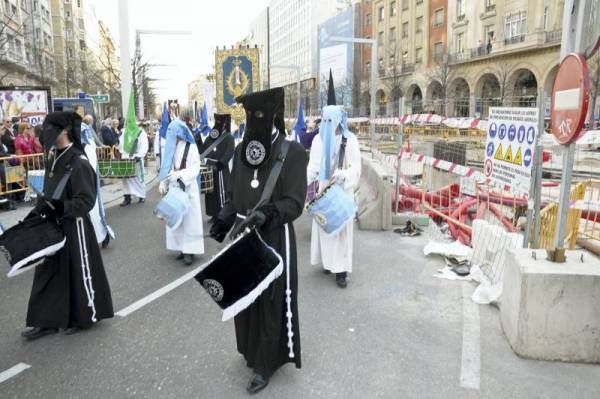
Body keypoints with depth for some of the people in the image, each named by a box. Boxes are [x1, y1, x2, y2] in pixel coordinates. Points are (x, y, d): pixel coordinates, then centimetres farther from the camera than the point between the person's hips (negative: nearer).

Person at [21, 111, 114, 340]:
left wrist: (58, 208, -28)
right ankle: (48, 321, 26)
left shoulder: (79, 162, -19)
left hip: (74, 226, -8)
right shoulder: (54, 157, 5)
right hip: (53, 225, 8)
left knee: (80, 270, 7)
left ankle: (87, 317, 26)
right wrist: (38, 210, 3)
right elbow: (49, 192, 15)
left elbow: (86, 201, -20)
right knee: (49, 271, 14)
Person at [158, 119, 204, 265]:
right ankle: (181, 247, 16)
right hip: (173, 187, 6)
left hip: (187, 187, -6)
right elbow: (166, 167, 11)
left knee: (189, 217, -2)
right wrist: (163, 183, 0)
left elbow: (195, 168, -13)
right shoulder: (170, 146, 10)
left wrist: (180, 174, -26)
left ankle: (189, 250, 2)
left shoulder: (191, 147, -6)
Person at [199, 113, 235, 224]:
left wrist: (219, 164, -27)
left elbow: (229, 154, -17)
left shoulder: (229, 138, -5)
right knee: (211, 193, 10)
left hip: (221, 170, -6)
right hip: (209, 170, 6)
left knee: (221, 192, -2)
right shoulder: (210, 138, 14)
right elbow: (202, 151, 11)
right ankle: (214, 214, 22)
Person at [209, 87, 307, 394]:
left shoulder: (292, 152, -12)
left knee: (272, 298, 5)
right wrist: (224, 219, -2)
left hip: (274, 239, -5)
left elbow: (294, 202, -16)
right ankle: (253, 348, 39)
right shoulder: (242, 150, 5)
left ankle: (268, 361, 23)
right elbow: (233, 193, 13)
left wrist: (265, 214, -32)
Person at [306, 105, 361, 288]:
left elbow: (356, 168, -10)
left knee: (341, 227, -1)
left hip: (343, 190, -3)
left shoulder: (350, 140, -7)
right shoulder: (319, 139, 1)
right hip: (324, 189, 3)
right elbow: (313, 165, -1)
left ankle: (341, 270, 2)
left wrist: (342, 175, -29)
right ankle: (328, 261, 23)